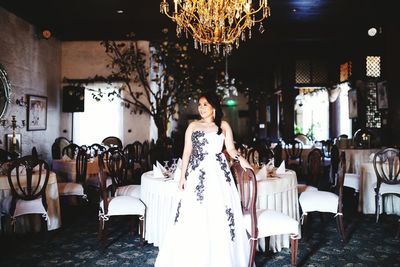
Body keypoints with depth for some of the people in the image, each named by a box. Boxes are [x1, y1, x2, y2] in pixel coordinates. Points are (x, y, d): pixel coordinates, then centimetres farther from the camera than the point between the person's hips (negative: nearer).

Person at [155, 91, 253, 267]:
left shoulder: (224, 126, 8)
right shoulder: (193, 126, 10)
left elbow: (231, 149, 3)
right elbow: (187, 152, 7)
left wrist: (240, 158, -19)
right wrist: (182, 176, 1)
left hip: (218, 173, -1)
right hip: (197, 173, 1)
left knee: (220, 215, -1)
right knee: (193, 216, 0)